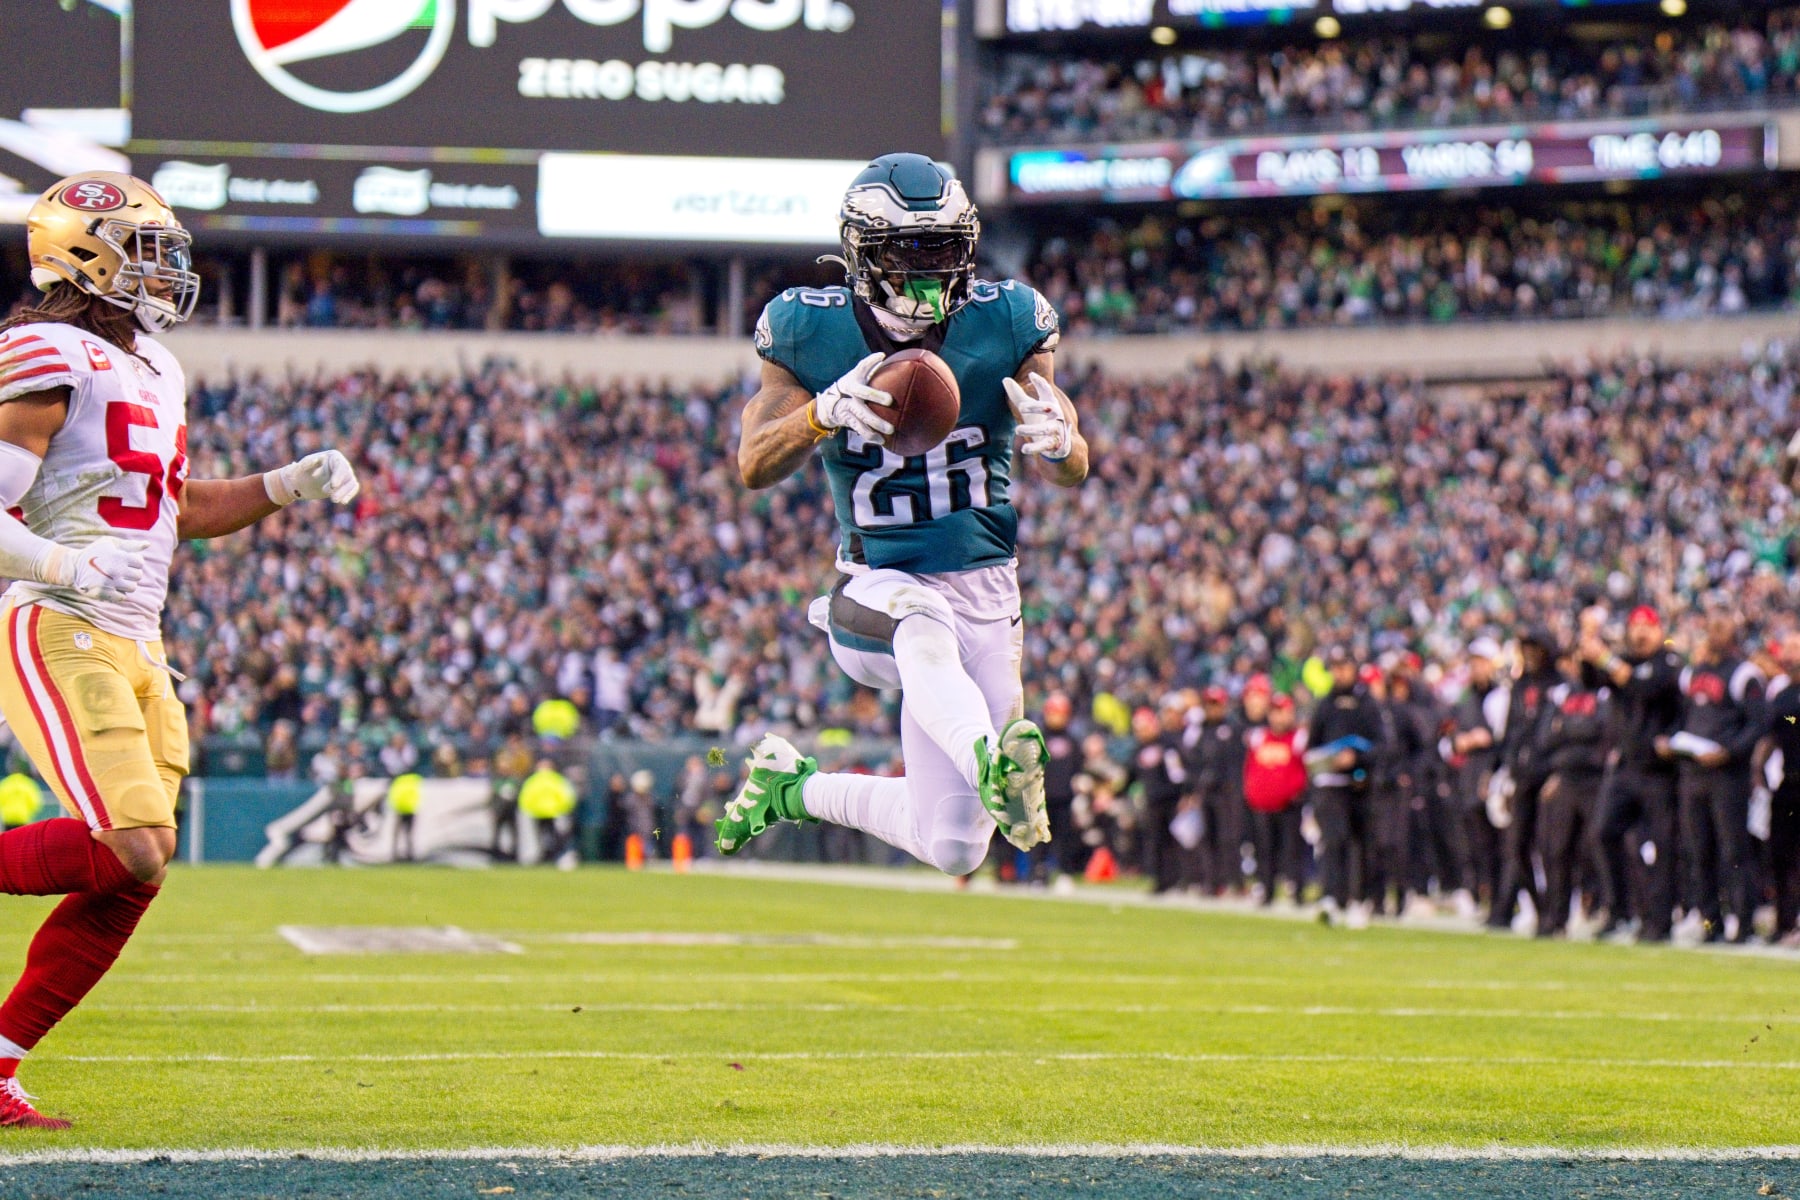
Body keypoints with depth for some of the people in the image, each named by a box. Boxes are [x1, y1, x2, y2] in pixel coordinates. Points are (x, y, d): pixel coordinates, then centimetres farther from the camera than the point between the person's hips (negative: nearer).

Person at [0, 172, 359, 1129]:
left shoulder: (150, 369, 19)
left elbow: (183, 510, 30)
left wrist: (291, 484, 18)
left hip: (131, 648, 9)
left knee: (131, 873, 3)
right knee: (132, 852, -21)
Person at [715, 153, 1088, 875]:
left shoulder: (1003, 326, -5)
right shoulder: (813, 334, -8)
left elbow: (1073, 474, -9)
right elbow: (754, 468, -15)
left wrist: (1057, 440, -34)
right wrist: (823, 413, -36)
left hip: (983, 591, 2)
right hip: (877, 590, -2)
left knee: (953, 852, -1)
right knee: (922, 622, -42)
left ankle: (794, 788, 23)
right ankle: (989, 760, -64)